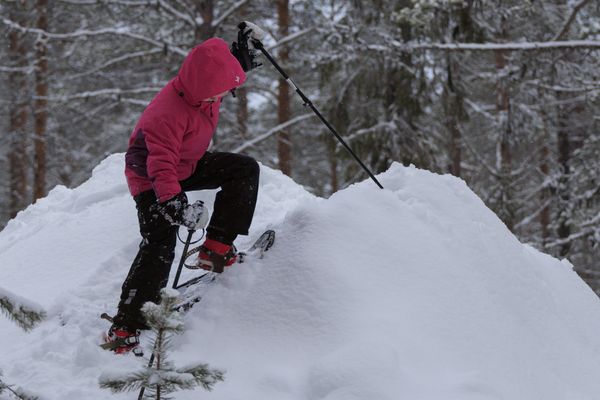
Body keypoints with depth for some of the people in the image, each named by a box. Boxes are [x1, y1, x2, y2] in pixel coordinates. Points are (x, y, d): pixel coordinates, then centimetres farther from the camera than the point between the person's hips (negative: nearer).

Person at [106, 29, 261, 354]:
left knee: (245, 169, -1)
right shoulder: (168, 113, -38)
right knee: (159, 246, -20)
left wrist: (241, 62, -3)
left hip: (188, 165, 9)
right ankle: (124, 330, -20)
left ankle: (217, 249, -2)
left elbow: (227, 76, 14)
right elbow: (160, 165, -40)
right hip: (151, 180, -9)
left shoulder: (204, 84, -13)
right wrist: (174, 202, -50)